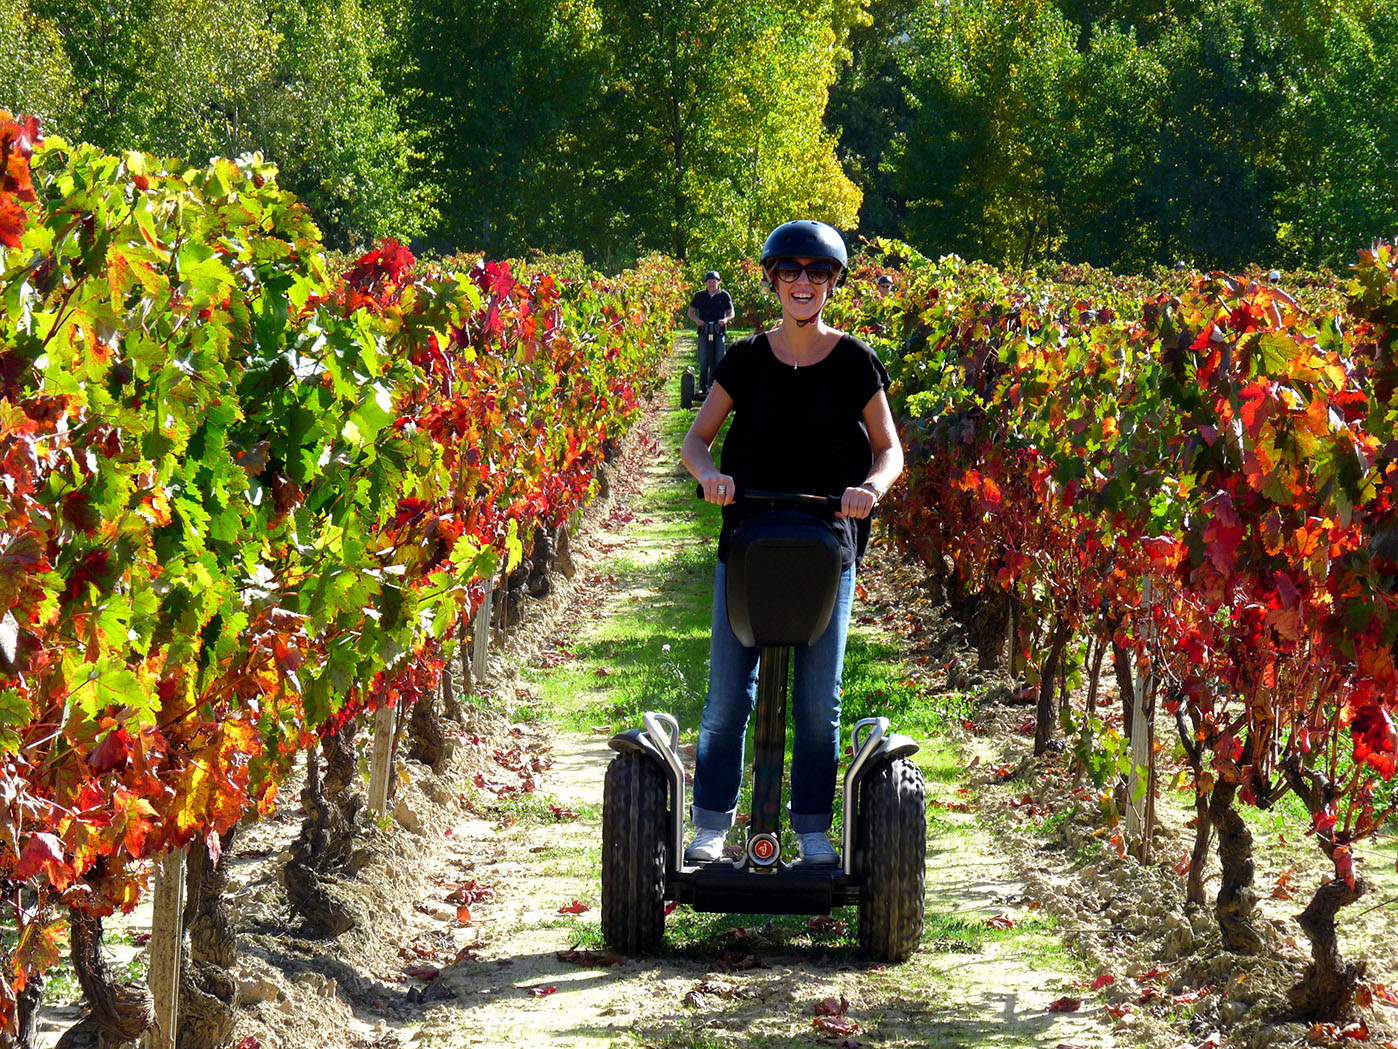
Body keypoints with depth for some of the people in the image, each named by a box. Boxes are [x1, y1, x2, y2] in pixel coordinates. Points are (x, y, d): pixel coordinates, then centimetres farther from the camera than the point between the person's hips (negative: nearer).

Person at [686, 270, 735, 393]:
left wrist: (726, 319, -10)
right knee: (703, 362, -2)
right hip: (704, 332, 0)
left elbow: (731, 313, 12)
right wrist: (696, 319, -7)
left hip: (720, 332, 0)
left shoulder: (724, 296, 9)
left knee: (718, 360, -3)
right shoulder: (699, 296, 11)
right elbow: (690, 312, 14)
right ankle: (703, 387, 4)